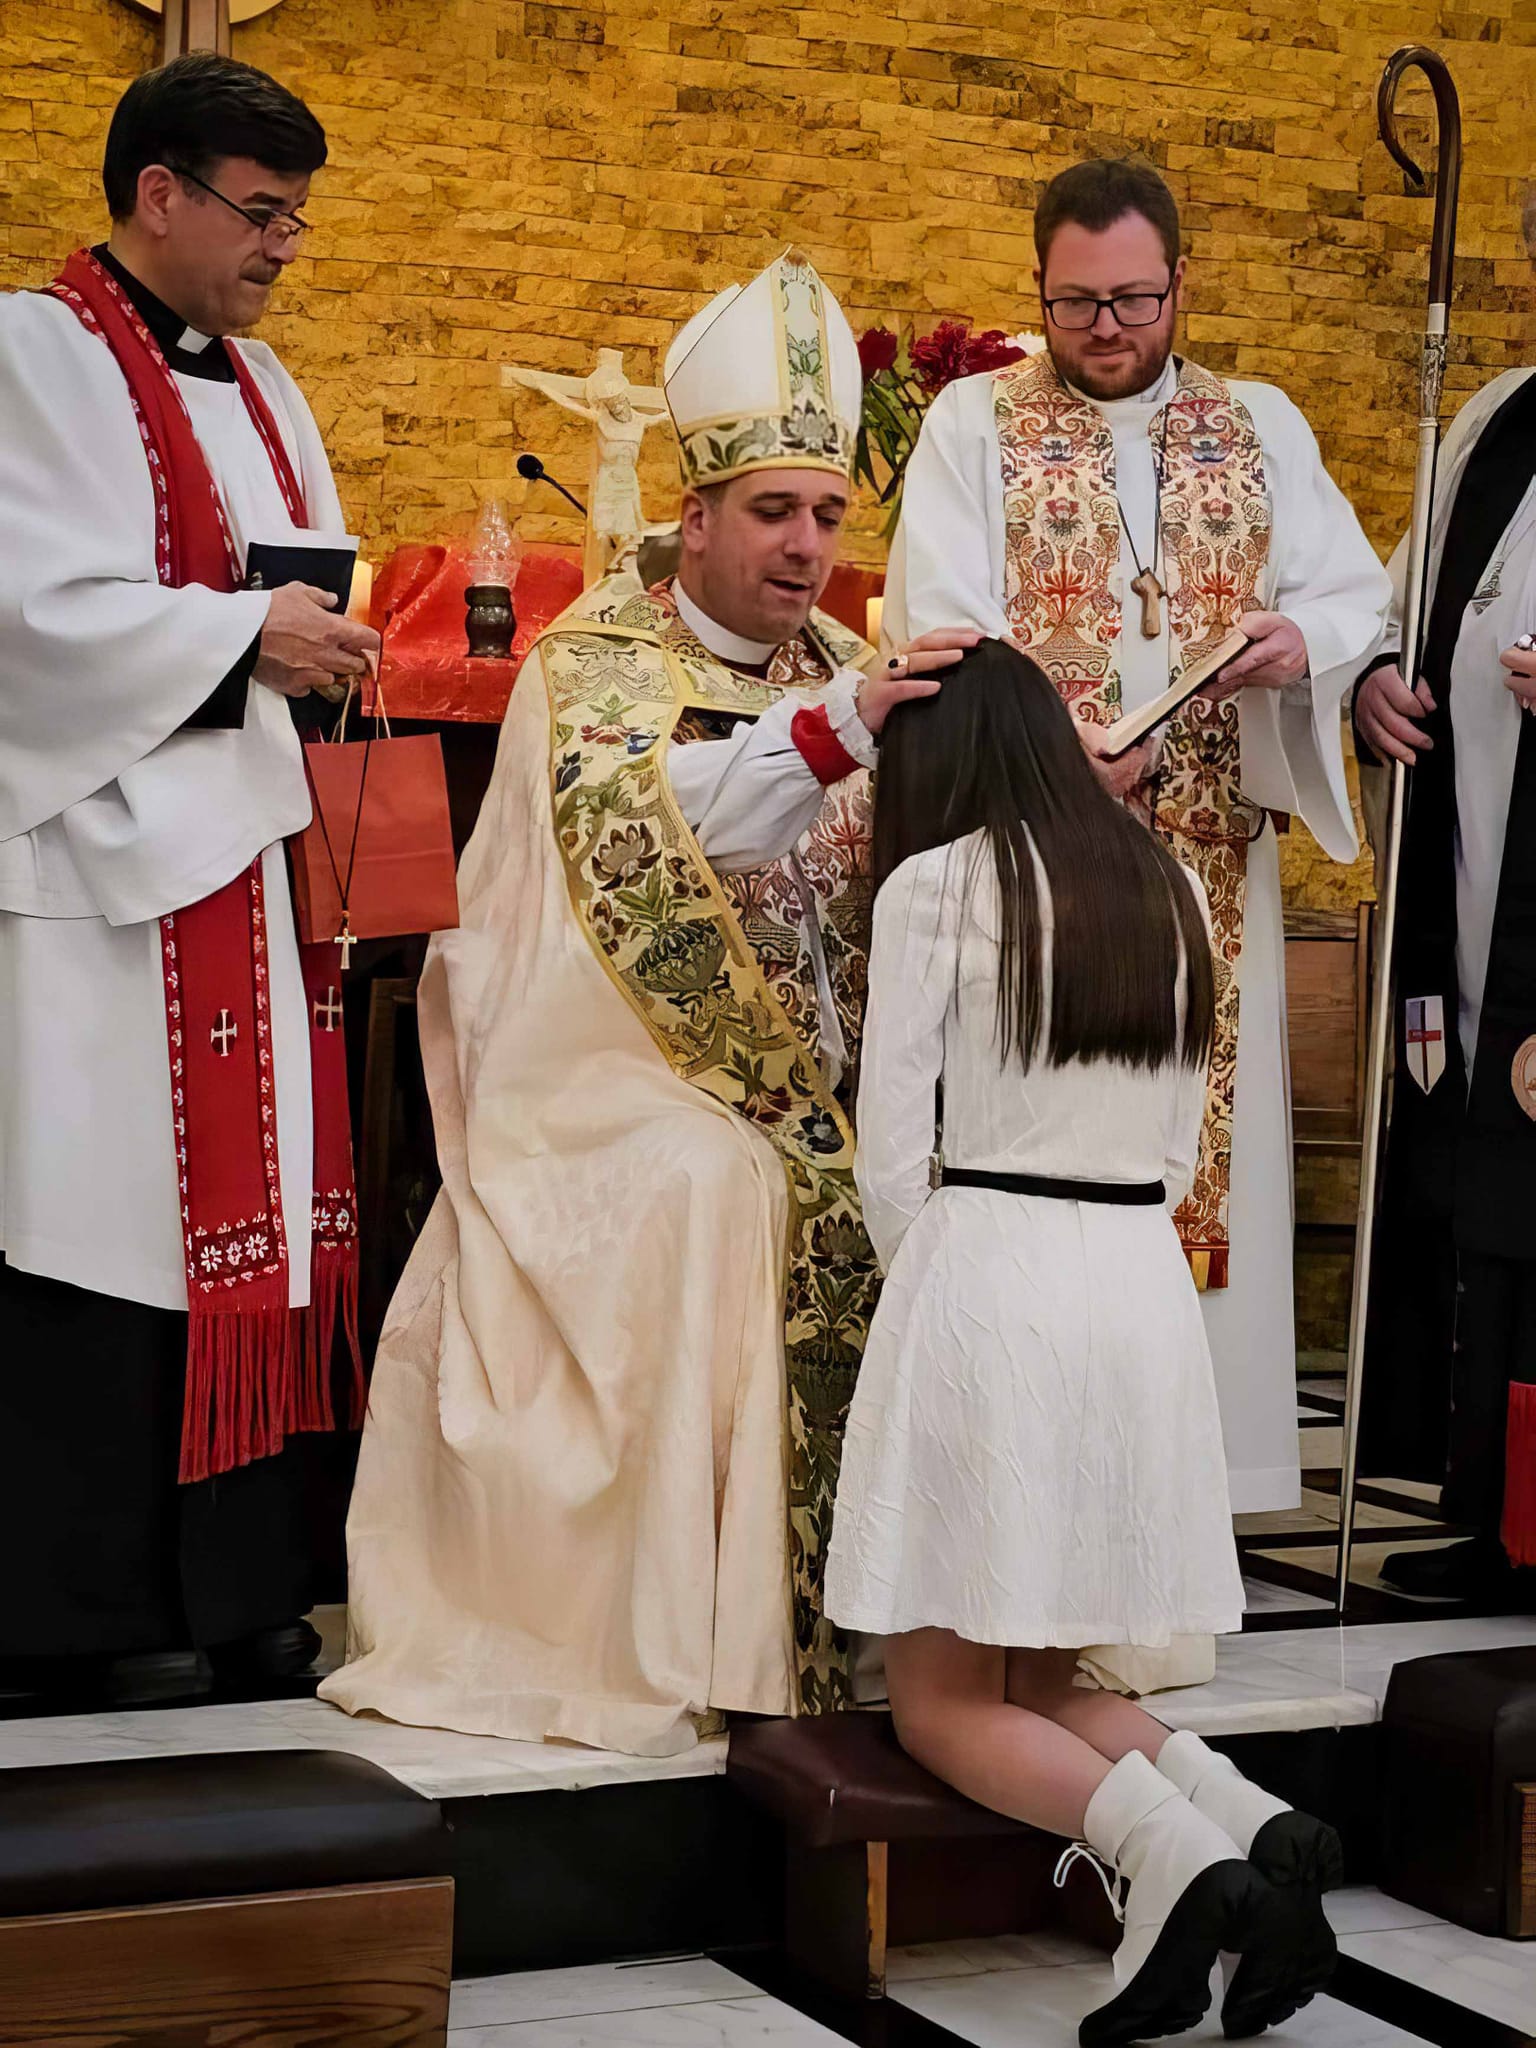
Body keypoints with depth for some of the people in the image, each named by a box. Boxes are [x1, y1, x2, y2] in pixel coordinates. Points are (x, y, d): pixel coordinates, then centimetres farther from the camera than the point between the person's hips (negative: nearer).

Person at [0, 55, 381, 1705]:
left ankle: (241, 1584, 15)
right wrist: (243, 636, -17)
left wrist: (326, 645, 1)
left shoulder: (255, 388, 19)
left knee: (254, 1220, 8)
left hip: (250, 857, 8)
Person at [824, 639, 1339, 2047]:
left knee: (944, 1698, 5)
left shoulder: (936, 883, -5)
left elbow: (893, 1153, -5)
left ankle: (1184, 1863, -20)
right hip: (1147, 1285, 6)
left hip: (985, 1275, -6)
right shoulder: (1168, 891, 12)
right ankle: (1253, 1827, -8)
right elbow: (1180, 1147, 15)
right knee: (1048, 1681, 18)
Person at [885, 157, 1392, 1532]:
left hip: (1210, 853, 3)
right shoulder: (975, 422, 5)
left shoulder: (1262, 429, 14)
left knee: (1203, 1130, 2)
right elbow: (939, 626, -6)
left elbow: (1362, 594, 8)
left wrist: (1307, 638, -16)